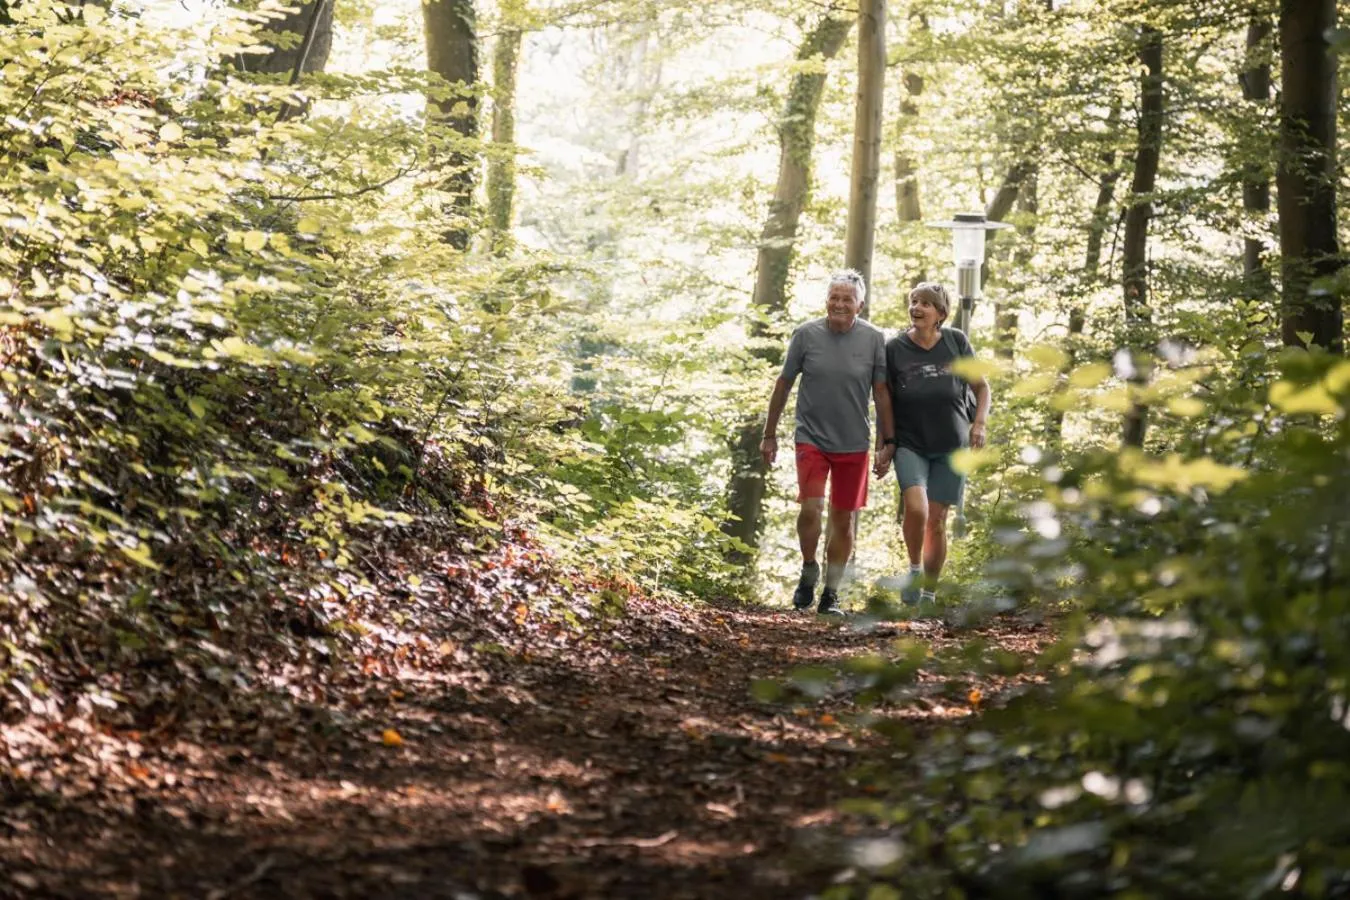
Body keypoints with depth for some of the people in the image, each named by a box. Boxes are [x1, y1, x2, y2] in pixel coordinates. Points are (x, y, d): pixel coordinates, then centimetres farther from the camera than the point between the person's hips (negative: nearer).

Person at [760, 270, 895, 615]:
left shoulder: (874, 339, -4)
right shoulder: (807, 334, -5)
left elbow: (881, 392, 3)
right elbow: (783, 384, 4)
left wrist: (888, 441, 2)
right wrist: (769, 435, 6)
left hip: (853, 444, 2)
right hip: (812, 438, -1)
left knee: (843, 518, 8)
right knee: (811, 508, -17)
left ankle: (831, 592, 19)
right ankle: (808, 571, 7)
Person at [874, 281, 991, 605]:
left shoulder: (956, 342, -1)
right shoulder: (894, 349, -3)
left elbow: (981, 387, 9)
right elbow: (885, 402, 5)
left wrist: (979, 423, -7)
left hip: (951, 446, 1)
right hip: (910, 444, -1)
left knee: (937, 520, 2)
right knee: (916, 507, -24)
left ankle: (929, 593, 17)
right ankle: (914, 568, 0)